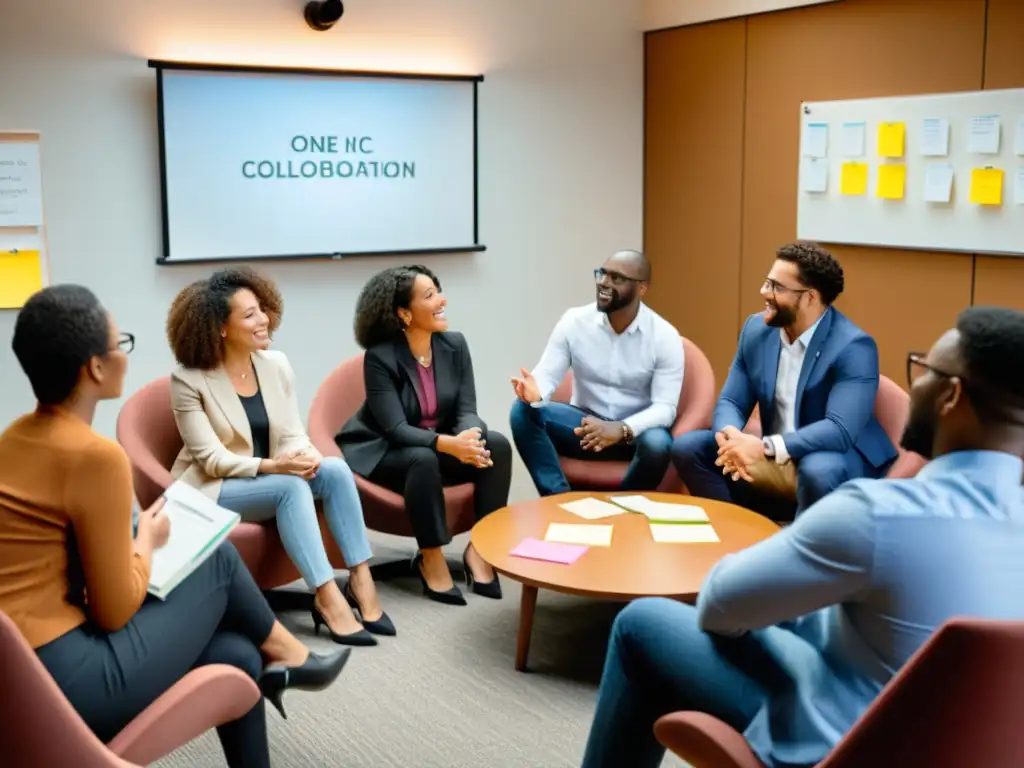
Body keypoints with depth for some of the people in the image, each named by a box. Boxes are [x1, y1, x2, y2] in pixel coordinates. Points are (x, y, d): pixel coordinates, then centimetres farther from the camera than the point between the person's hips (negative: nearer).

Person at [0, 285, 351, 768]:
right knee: (218, 561, 9)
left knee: (236, 655, 14)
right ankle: (285, 655, 33)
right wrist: (147, 539, 4)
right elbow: (115, 611, -13)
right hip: (64, 681, -8)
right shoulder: (94, 454, -20)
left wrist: (127, 532, 10)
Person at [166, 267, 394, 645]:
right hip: (211, 490, -5)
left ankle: (360, 579, -21)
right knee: (291, 485, -32)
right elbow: (211, 459, -17)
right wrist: (271, 466, -31)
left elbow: (293, 434, 0)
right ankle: (327, 597, -32)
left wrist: (304, 455, -24)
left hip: (272, 478, 5)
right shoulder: (189, 381, -14)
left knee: (335, 469, -23)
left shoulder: (276, 364, 1)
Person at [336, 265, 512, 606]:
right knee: (423, 458, -38)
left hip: (441, 444, 5)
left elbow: (467, 410, -9)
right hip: (383, 452, -5)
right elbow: (396, 428, -26)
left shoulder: (454, 344, -6)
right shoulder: (380, 357, -20)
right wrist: (448, 444, -43)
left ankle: (479, 549, -15)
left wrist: (469, 437, -34)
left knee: (497, 444, -21)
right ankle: (430, 559, -20)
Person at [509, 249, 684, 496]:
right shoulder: (574, 321, -7)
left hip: (635, 431, -1)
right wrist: (535, 390, -34)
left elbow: (665, 408, -16)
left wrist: (622, 429, -35)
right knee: (523, 410, -23)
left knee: (656, 444, -37)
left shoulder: (664, 336, -11)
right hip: (584, 425, 2)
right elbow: (547, 374, -8)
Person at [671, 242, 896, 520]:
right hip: (773, 461, 6)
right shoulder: (756, 329, 0)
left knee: (817, 470, -39)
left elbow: (840, 430, -29)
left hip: (838, 460, -6)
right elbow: (731, 402, 1)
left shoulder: (853, 347, -19)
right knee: (687, 446, -8)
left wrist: (765, 447, -39)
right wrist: (729, 435, -24)